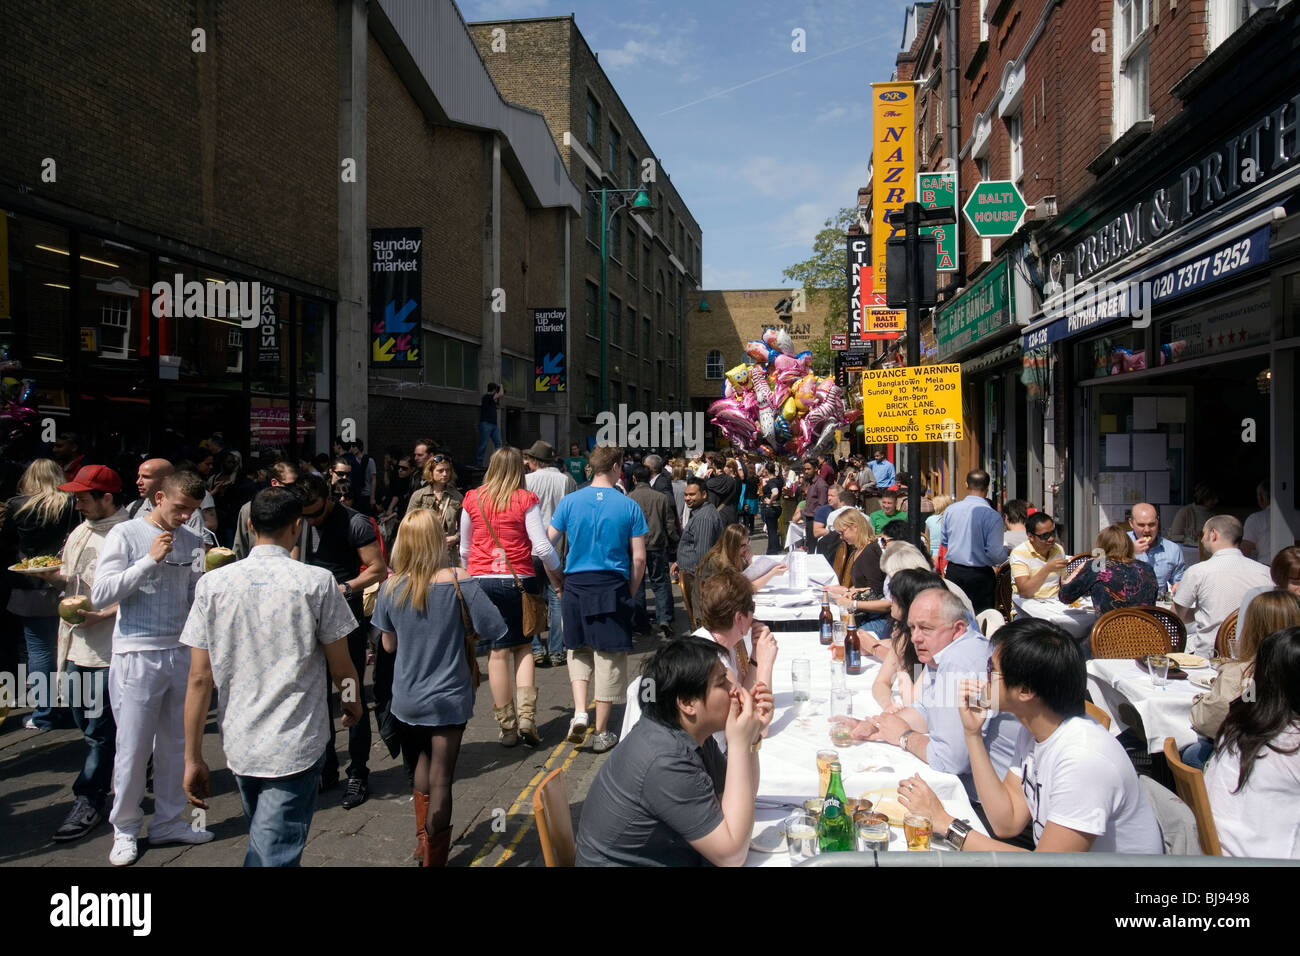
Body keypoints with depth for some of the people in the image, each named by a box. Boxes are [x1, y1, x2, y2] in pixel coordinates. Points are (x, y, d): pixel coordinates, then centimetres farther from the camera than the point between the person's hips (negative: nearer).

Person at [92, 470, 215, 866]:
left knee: (176, 743, 12)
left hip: (182, 652, 4)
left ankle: (168, 821, 27)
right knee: (133, 748, 3)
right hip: (137, 655, -4)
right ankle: (125, 829, 20)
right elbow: (100, 595, -14)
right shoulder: (125, 535, -6)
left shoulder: (193, 540, 7)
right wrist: (150, 559, -18)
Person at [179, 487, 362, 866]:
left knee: (263, 843, 26)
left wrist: (193, 758, 4)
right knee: (274, 854, 0)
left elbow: (199, 678, -3)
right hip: (297, 746, -4)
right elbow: (341, 668, -3)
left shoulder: (213, 583, -3)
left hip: (238, 745, 4)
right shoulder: (317, 582, -10)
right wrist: (354, 705, 18)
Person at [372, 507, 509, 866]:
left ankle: (424, 840, 38)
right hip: (448, 697, -4)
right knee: (440, 780, 7)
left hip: (407, 698, 4)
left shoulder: (391, 587, -7)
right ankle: (433, 856, 18)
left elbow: (389, 644, 2)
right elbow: (494, 629, -16)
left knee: (424, 765, 25)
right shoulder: (458, 581, -17)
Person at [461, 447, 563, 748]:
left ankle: (506, 726, 12)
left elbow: (464, 549, 13)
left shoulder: (472, 500, 4)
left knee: (497, 651, 5)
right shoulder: (526, 500, -4)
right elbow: (542, 546, -8)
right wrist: (556, 576, 7)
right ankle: (526, 716, 1)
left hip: (482, 581, 2)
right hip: (519, 580, -1)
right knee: (523, 647, 12)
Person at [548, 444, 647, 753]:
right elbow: (639, 558, -4)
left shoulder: (569, 501, 0)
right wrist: (631, 592, 8)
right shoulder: (628, 506, -4)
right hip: (613, 587, -2)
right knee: (609, 658, 7)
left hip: (575, 585, 2)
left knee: (579, 651, 20)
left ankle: (579, 712, 2)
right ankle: (601, 733, 15)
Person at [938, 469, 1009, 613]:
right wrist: (1007, 551, 7)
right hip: (980, 576, -4)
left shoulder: (950, 510, -1)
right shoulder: (992, 516, -15)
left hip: (953, 571, 4)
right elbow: (995, 554, -15)